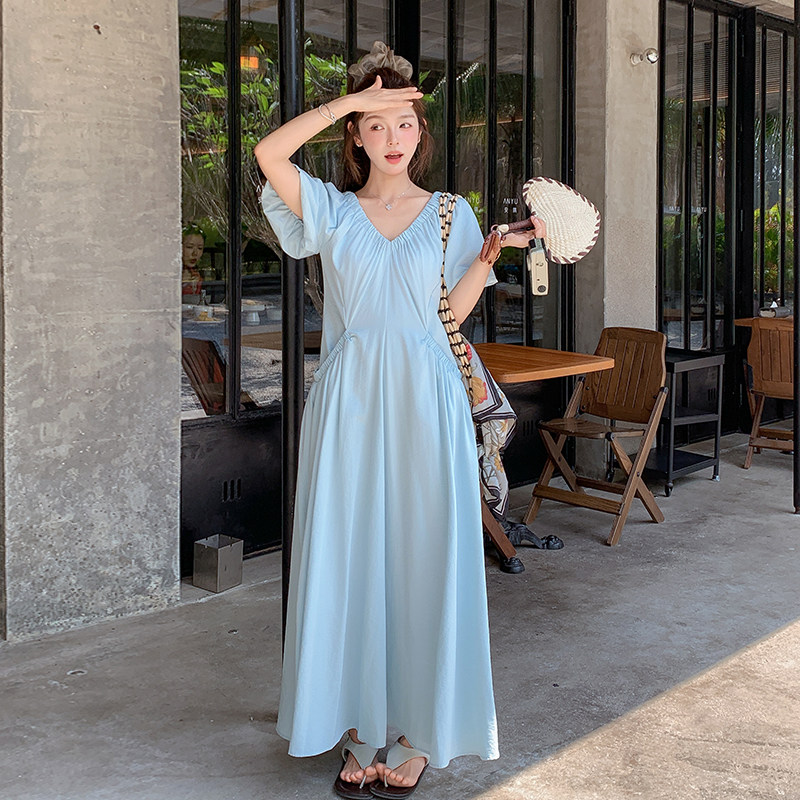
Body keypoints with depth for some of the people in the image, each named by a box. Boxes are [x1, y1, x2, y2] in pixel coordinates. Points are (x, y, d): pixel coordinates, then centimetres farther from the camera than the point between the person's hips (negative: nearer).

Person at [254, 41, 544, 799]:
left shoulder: (449, 213, 9)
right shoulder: (332, 210, 7)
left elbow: (452, 312, 6)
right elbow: (268, 152, -10)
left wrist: (492, 252, -6)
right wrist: (352, 99, -7)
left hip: (424, 400, 0)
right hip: (349, 398, 0)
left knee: (423, 556, 0)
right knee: (348, 555, 2)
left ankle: (417, 733, 12)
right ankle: (360, 729, 15)